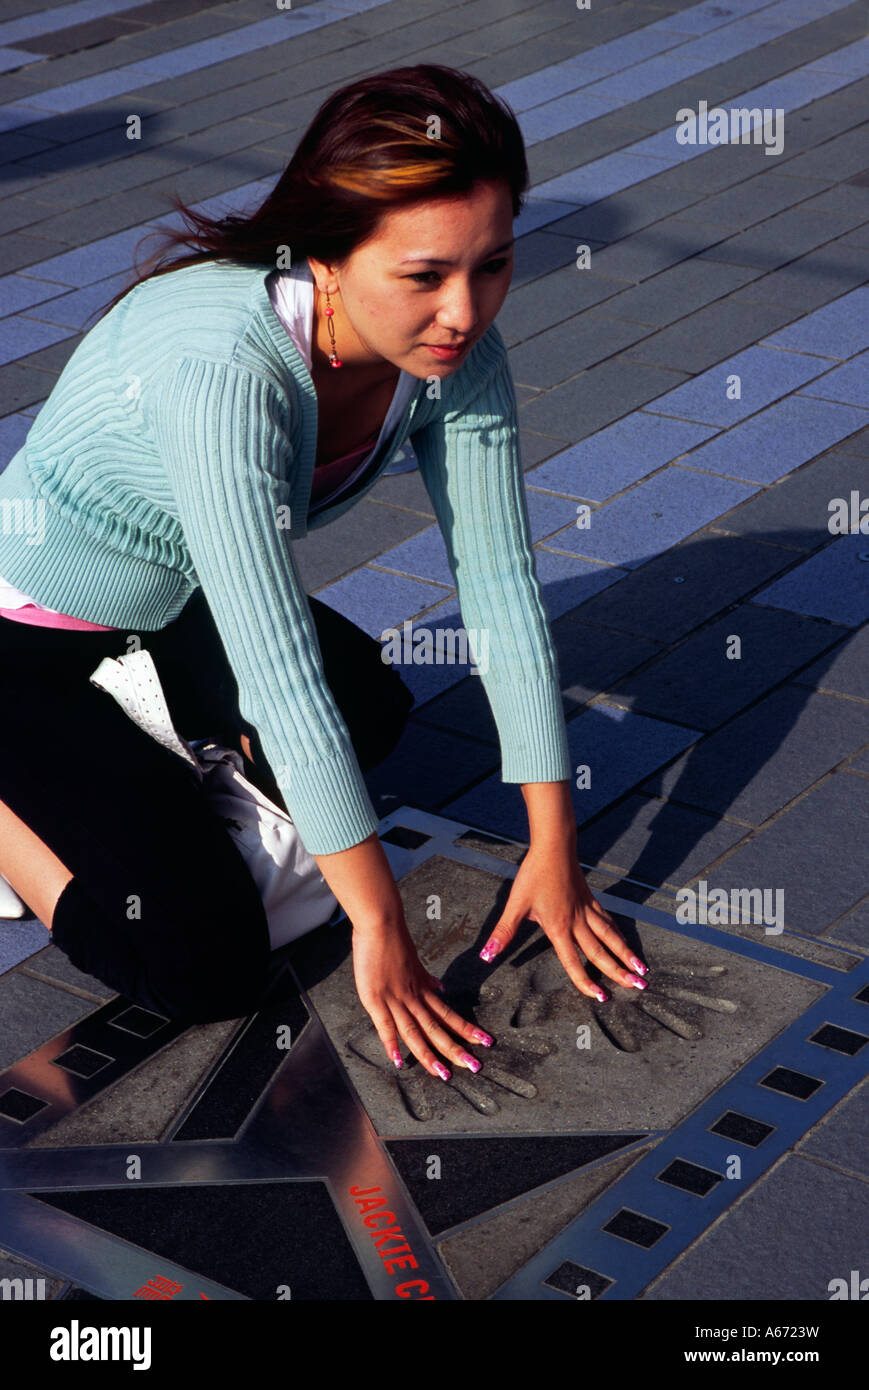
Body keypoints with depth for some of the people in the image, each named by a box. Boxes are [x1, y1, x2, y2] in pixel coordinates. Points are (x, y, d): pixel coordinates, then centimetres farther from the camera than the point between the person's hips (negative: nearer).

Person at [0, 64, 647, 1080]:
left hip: (171, 606, 7)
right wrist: (380, 927, -30)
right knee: (205, 966, -15)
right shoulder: (225, 368, -39)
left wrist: (554, 848, -10)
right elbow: (280, 673, -36)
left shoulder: (455, 348, -17)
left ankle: (121, 735, 20)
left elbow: (501, 585, -12)